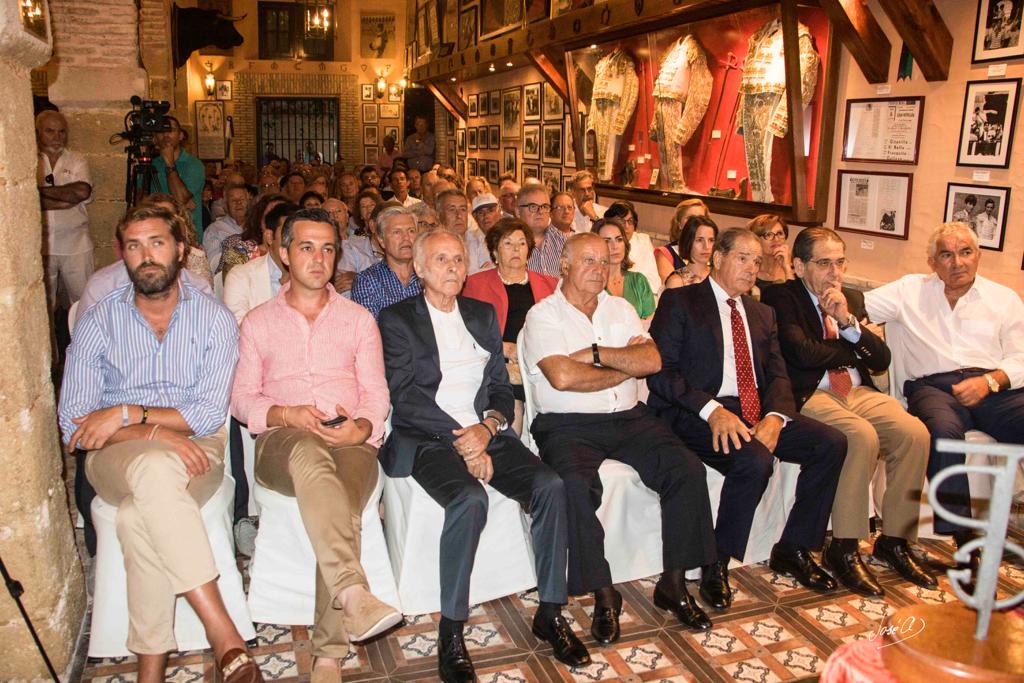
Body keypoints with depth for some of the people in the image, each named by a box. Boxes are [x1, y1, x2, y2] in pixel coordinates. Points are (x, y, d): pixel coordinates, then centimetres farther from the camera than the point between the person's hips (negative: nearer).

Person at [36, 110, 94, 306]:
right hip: (40, 246, -1)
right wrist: (67, 199, -14)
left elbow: (83, 191, -10)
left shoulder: (77, 161, 9)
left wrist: (42, 190, -8)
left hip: (75, 245, 1)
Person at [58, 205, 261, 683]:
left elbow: (209, 415, -7)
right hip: (115, 455, 1)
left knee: (139, 516, -33)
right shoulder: (99, 320, 5)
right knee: (154, 468, -36)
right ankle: (223, 634, -34)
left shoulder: (214, 319, 2)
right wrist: (154, 432, -17)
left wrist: (128, 413, -15)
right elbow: (74, 425, -2)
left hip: (194, 449, 0)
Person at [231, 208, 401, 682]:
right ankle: (354, 595, -50)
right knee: (310, 452, -39)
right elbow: (241, 398, 11)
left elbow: (377, 394, 11)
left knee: (339, 506, -33)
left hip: (350, 441, 1)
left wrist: (361, 428, -11)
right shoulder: (257, 322, 19)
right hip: (281, 442, -1)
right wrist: (287, 414, -10)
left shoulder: (359, 319, 20)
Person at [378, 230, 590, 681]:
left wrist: (487, 428, -8)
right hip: (428, 438, -4)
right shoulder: (397, 319, 4)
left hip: (486, 433, 5)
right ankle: (451, 631, -17)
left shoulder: (483, 315, 18)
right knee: (470, 499, -33)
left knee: (550, 487, -20)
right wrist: (460, 440, -15)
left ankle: (550, 613, -5)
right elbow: (405, 396, -7)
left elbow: (502, 387, 13)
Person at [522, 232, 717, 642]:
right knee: (577, 485, -33)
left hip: (629, 418, 5)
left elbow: (652, 361, 1)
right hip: (568, 424, -5)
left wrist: (597, 353, -9)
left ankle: (673, 584, -2)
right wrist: (627, 365, -4)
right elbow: (563, 377, -17)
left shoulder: (620, 309, 15)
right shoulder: (543, 315, 0)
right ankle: (603, 594, -13)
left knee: (687, 469, -15)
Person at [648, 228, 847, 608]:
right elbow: (660, 371, -9)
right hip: (700, 415, -7)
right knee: (754, 461, -32)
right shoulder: (679, 302, 2)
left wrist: (775, 416, -11)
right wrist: (711, 410, -23)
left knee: (832, 443, -10)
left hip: (757, 413, 7)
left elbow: (778, 374, 12)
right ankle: (716, 564, -10)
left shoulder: (762, 314, 22)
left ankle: (792, 550, 6)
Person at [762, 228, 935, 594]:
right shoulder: (779, 297, 0)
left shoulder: (852, 299, 18)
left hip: (859, 391, 6)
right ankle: (844, 549, -18)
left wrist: (848, 322, -8)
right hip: (809, 395, -6)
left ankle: (895, 540, -2)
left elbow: (882, 360, 8)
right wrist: (856, 351, 2)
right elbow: (804, 353, -15)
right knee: (862, 436, -31)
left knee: (915, 433, -18)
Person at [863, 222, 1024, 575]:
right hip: (933, 386, -2)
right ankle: (964, 539, -30)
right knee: (944, 430, -36)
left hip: (995, 387, 2)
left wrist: (989, 380, -10)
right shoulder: (910, 289, 18)